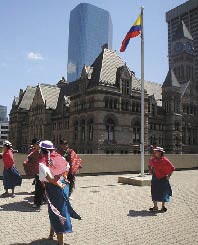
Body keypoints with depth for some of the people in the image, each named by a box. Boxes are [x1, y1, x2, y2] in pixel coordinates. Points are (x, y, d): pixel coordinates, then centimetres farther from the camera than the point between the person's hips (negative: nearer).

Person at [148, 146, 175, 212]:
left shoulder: (165, 160, -15)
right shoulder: (152, 159, 0)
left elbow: (172, 168, -9)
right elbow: (149, 165, 21)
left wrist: (169, 176, -9)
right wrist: (150, 170, 5)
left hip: (163, 179, -4)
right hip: (155, 178, 4)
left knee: (163, 193, 7)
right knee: (154, 192, 7)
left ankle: (163, 206, 24)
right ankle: (155, 206, 19)